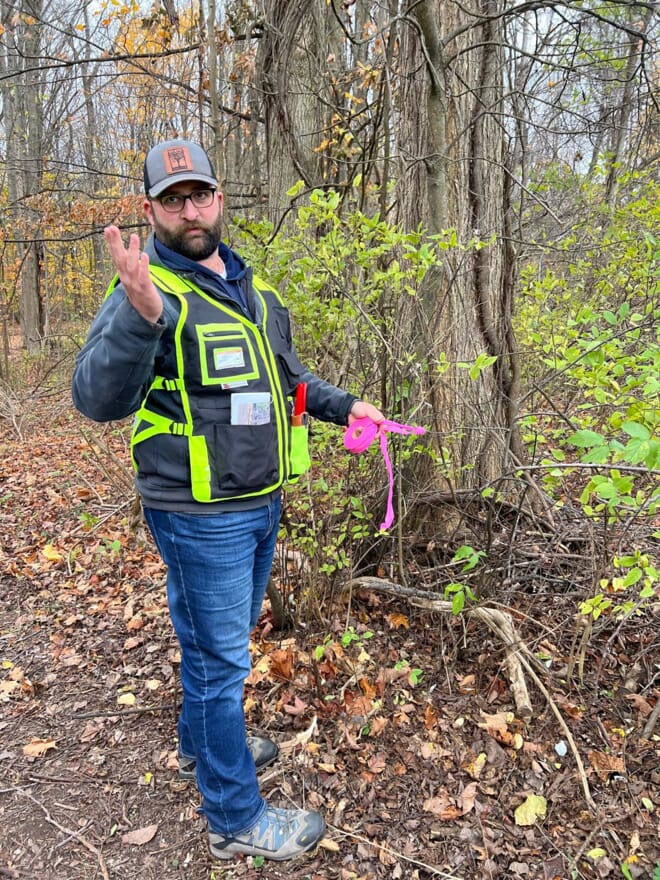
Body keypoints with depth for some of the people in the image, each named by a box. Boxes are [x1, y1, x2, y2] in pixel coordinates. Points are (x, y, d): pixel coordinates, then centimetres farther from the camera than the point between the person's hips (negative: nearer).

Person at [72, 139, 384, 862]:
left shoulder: (252, 289, 11)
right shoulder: (148, 291, -14)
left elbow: (287, 377, 23)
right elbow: (97, 398, -29)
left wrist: (344, 406, 10)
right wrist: (141, 316, -44)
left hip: (261, 505, 8)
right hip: (201, 517, -8)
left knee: (224, 641, 24)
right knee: (218, 658, 5)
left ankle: (202, 746, 48)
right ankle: (236, 818, 24)